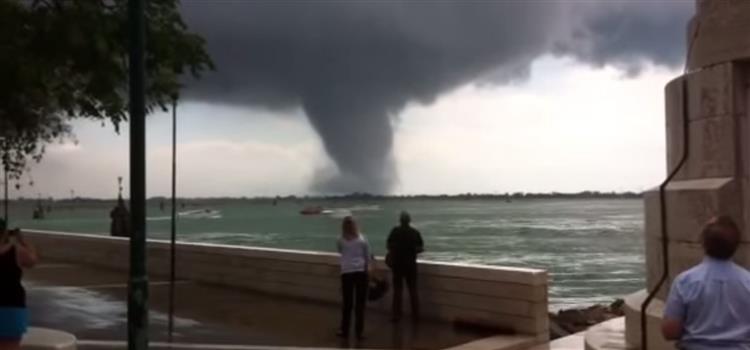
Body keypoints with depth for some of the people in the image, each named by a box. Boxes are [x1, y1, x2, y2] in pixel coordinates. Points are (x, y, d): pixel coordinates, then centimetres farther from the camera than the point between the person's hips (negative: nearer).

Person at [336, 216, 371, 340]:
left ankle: (345, 330, 14)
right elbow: (368, 258, 5)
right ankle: (359, 331, 6)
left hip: (346, 272, 0)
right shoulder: (362, 240, 1)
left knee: (347, 303, 7)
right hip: (361, 272, 0)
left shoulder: (341, 241, 2)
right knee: (360, 303, 3)